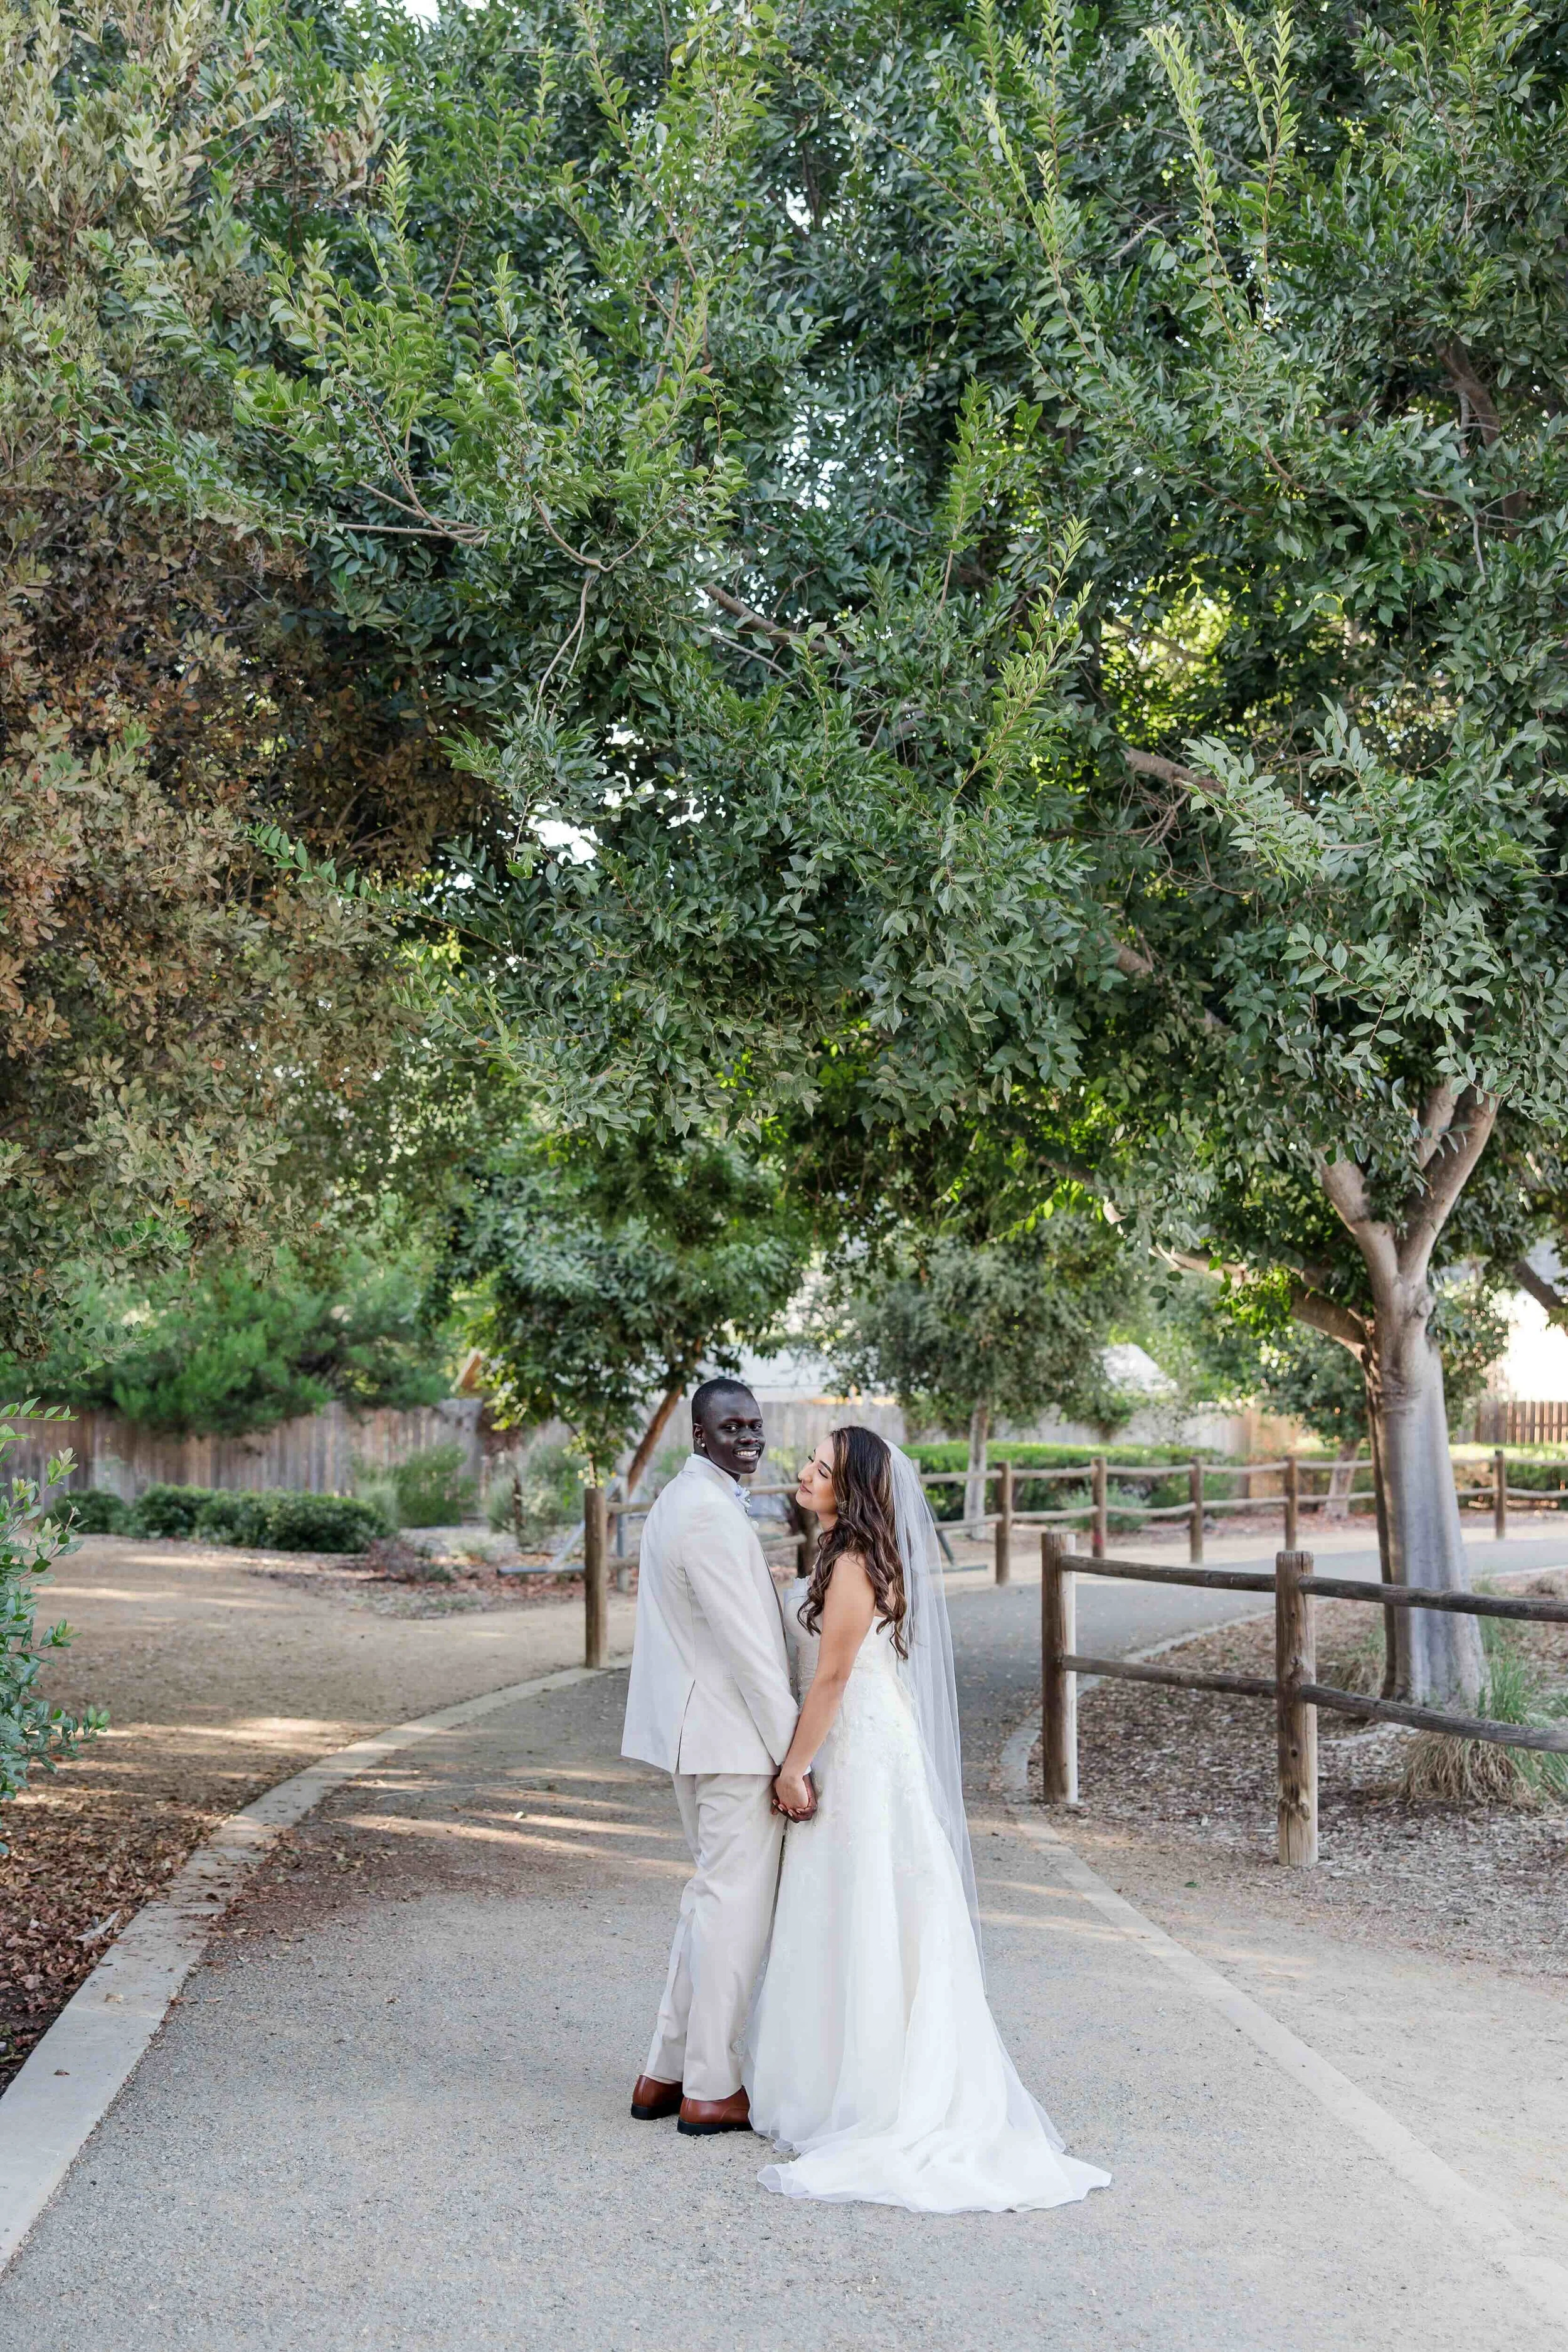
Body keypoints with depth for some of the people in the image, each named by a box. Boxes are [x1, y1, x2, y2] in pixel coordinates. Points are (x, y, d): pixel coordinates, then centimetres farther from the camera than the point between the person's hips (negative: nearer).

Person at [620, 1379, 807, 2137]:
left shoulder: (678, 1499, 15)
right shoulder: (711, 1513, -19)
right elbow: (747, 1644, -21)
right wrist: (792, 1755, -18)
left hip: (696, 1730, 11)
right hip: (734, 1737, -11)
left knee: (713, 1893, 19)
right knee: (737, 1902, -1)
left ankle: (666, 2073, 24)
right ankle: (711, 2089, 8)